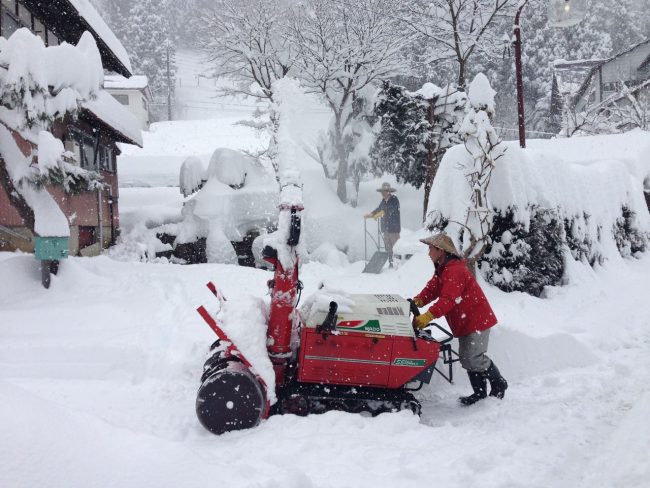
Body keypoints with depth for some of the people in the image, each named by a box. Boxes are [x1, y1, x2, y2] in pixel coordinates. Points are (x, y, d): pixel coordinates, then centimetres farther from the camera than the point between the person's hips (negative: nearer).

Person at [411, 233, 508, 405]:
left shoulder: (455, 271, -24)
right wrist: (415, 302, -13)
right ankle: (480, 393, 20)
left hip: (477, 320, -10)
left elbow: (448, 300, -35)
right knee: (467, 357, 11)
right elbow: (431, 290, 5)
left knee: (473, 358, -10)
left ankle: (499, 384, 11)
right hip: (464, 322, 10)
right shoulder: (442, 270, 12)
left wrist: (427, 316, -42)